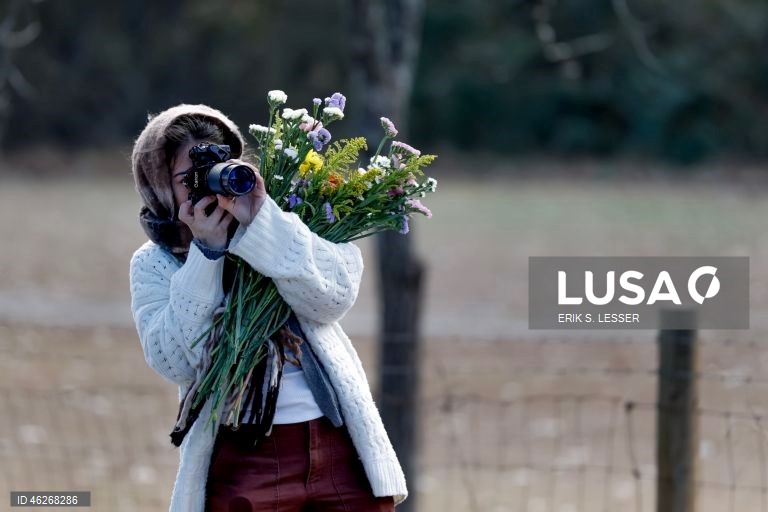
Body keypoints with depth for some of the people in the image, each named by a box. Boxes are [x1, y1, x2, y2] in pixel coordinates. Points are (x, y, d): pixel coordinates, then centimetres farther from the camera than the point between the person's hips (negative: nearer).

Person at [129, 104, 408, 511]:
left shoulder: (285, 220, 9)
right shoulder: (155, 264, 6)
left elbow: (334, 297, -8)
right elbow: (175, 362, -10)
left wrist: (261, 220, -17)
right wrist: (206, 253, -13)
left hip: (340, 447, 1)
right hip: (242, 460, -1)